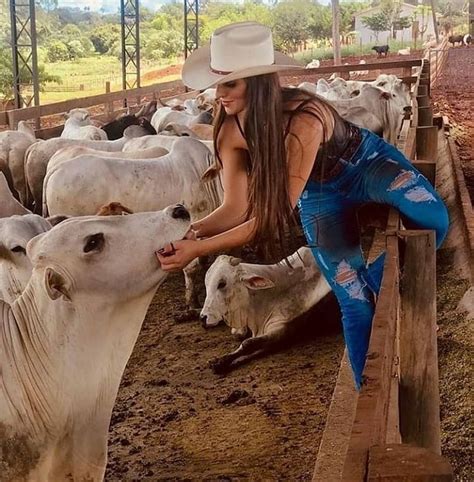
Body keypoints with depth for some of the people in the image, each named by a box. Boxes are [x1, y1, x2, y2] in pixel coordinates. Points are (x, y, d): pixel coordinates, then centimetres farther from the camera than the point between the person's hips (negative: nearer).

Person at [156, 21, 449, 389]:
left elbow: (272, 217, -38)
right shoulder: (231, 131, -22)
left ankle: (376, 279, -6)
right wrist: (185, 232, -39)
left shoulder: (303, 120, -41)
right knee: (356, 304, -1)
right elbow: (236, 209, -20)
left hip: (368, 163, -3)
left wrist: (197, 250, -40)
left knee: (434, 220, -31)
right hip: (321, 195, 3)